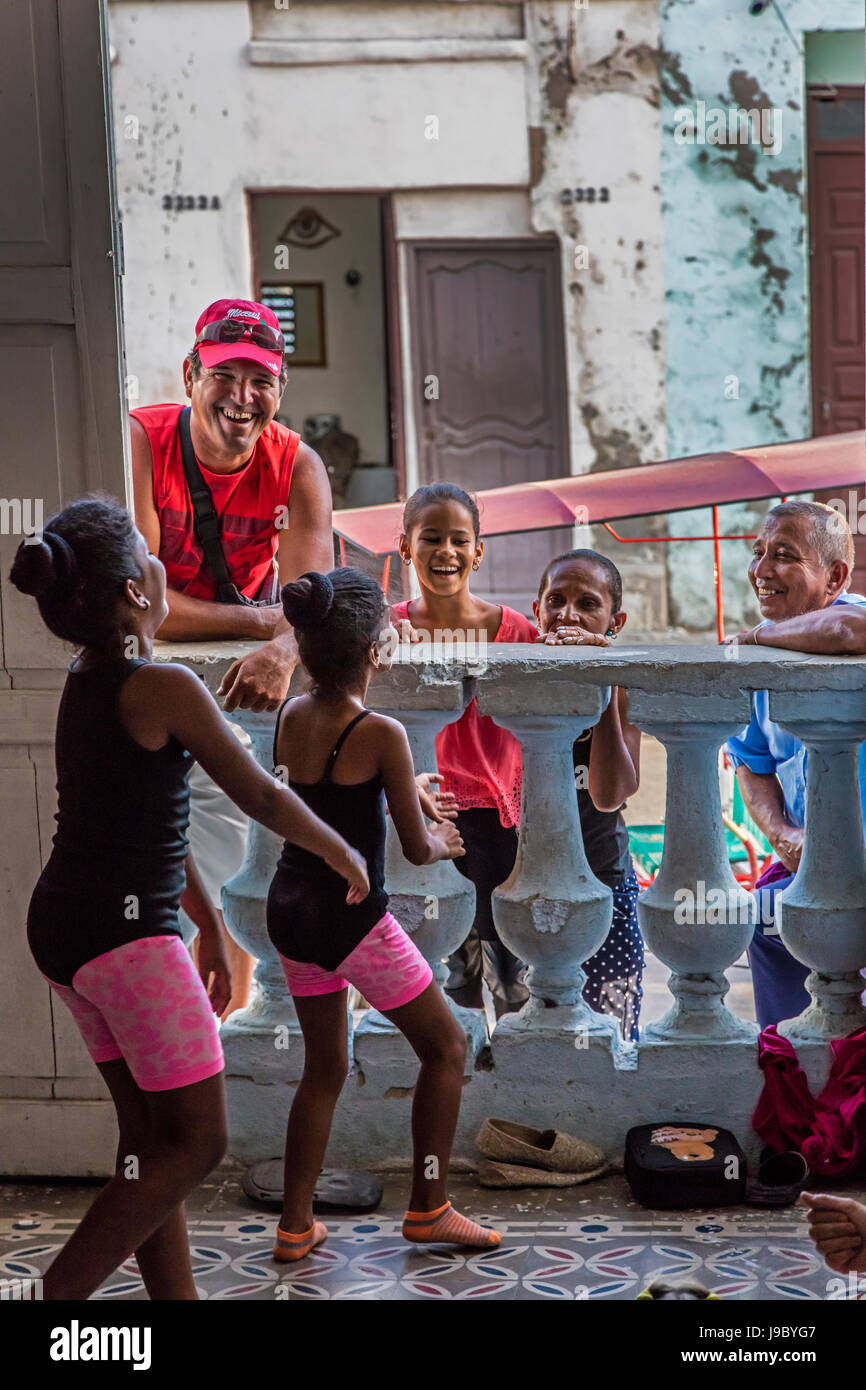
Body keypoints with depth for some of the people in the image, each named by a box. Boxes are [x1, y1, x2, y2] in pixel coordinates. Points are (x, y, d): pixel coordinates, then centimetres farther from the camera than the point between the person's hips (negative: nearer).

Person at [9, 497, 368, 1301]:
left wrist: (209, 928, 25)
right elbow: (261, 797, -7)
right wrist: (344, 855, 12)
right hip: (124, 930, -9)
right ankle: (59, 1295, -3)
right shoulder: (164, 688, -15)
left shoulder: (84, 682, 12)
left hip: (63, 925, 9)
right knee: (196, 1143, 0)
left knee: (150, 1132, 14)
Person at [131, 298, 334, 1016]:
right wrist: (259, 620, -29)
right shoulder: (139, 444, -24)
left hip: (232, 679, 2)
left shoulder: (298, 468, -14)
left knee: (227, 888, 4)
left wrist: (283, 650, -48)